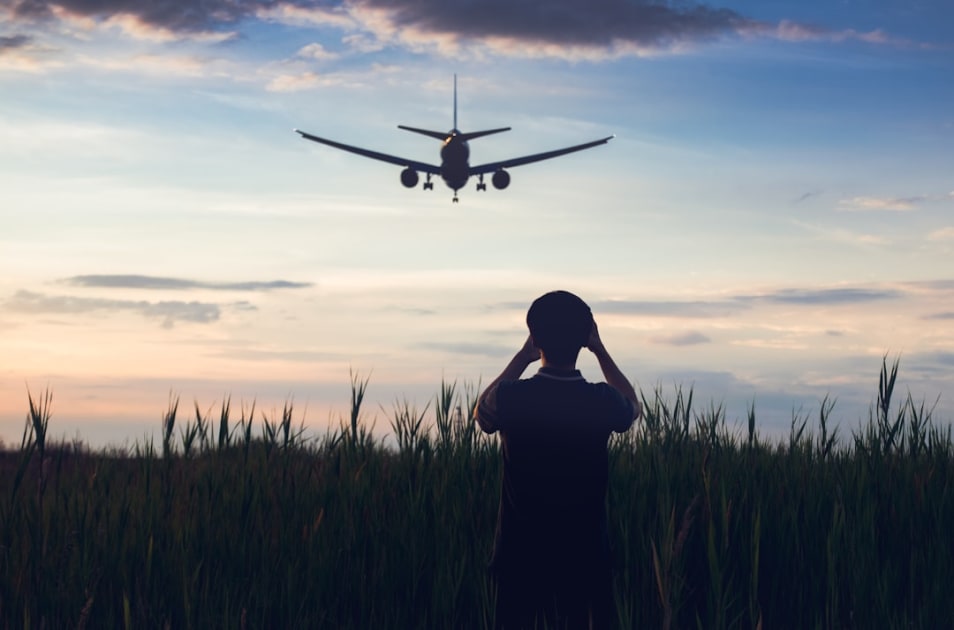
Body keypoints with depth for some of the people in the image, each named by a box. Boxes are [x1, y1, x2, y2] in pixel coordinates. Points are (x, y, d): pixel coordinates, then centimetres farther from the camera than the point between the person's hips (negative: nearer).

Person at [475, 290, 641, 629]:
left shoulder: (510, 398, -14)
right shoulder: (602, 402, -12)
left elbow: (481, 411, 12)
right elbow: (633, 406, 15)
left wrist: (522, 357, 7)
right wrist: (600, 350, 10)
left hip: (521, 557, 0)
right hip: (585, 557, 0)